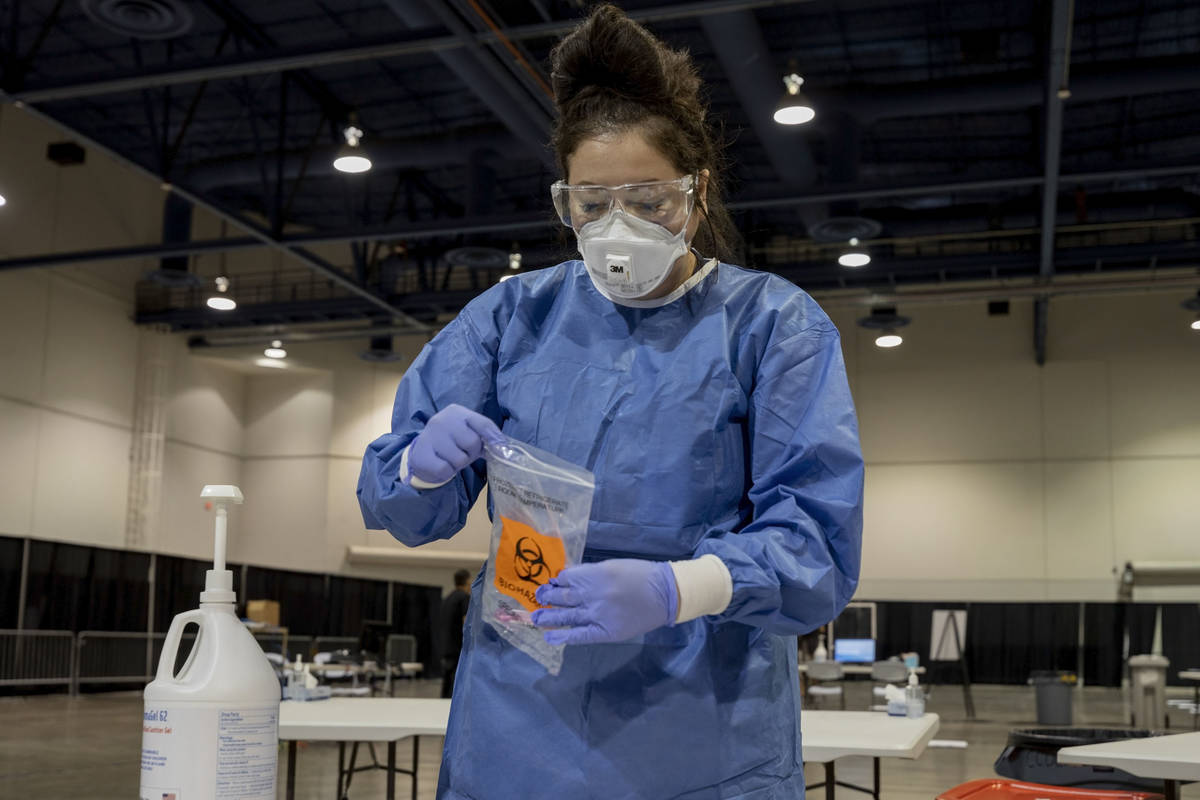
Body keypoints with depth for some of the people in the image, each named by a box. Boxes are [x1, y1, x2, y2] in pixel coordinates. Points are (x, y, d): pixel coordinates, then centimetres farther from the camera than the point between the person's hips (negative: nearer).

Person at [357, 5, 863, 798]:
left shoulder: (775, 325, -2)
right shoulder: (512, 315, 6)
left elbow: (818, 544, -11)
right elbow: (396, 503, 6)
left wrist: (674, 590, -30)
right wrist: (424, 465, -18)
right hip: (515, 732, 3)